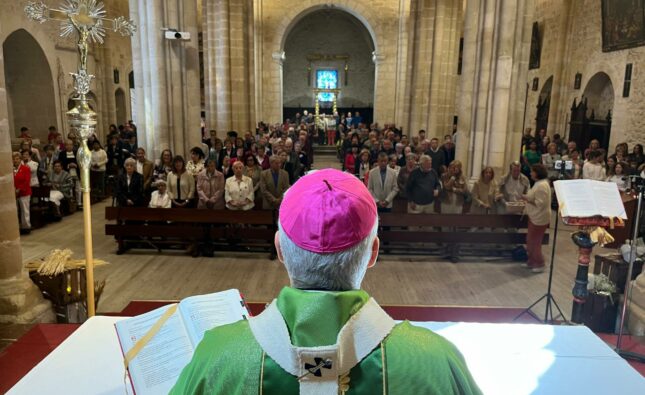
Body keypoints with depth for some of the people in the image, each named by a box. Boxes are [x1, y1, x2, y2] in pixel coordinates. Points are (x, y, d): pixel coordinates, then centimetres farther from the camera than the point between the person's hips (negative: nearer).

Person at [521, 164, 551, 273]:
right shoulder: (539, 183, 11)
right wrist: (527, 198, 8)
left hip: (539, 218, -10)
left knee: (535, 242, 0)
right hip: (535, 217, 10)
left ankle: (539, 265, 12)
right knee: (530, 240, 17)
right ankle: (532, 262, 27)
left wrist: (527, 199, -22)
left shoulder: (542, 185, -22)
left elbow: (540, 203, -26)